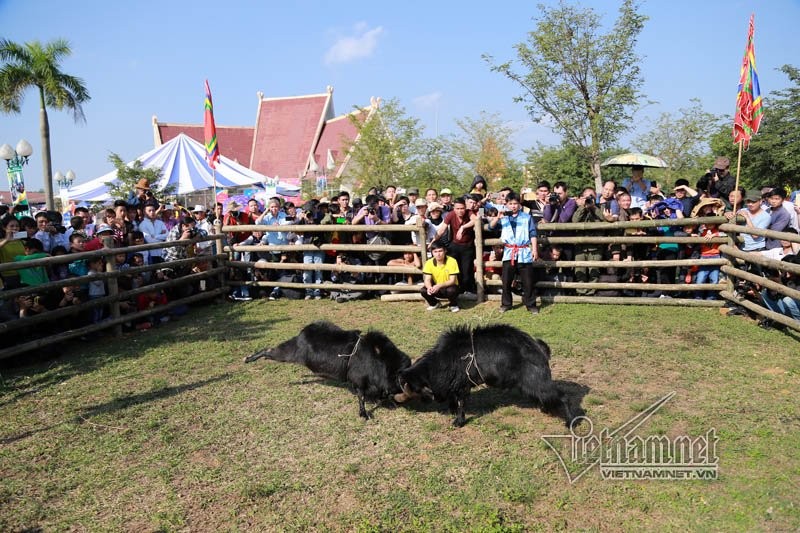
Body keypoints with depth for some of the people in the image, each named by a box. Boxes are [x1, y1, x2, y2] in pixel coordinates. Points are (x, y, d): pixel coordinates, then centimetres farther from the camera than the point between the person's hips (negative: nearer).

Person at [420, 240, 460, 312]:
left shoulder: (452, 261, -20)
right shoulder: (429, 263, -11)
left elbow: (452, 281, -22)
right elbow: (427, 280, -14)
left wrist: (439, 285, -39)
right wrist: (429, 287, -39)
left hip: (449, 287, -3)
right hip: (436, 288, 3)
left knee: (451, 290, -37)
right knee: (423, 290, -24)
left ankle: (454, 305, -2)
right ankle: (434, 303, 9)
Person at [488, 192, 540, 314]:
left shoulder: (527, 217, 6)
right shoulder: (504, 217, 10)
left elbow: (533, 234, 5)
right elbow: (491, 226, -1)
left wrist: (535, 249, -3)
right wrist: (497, 217, -19)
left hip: (524, 253, -1)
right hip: (509, 252, 1)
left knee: (528, 281, 2)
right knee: (506, 280, 4)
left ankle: (531, 305, 11)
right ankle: (506, 304, 17)